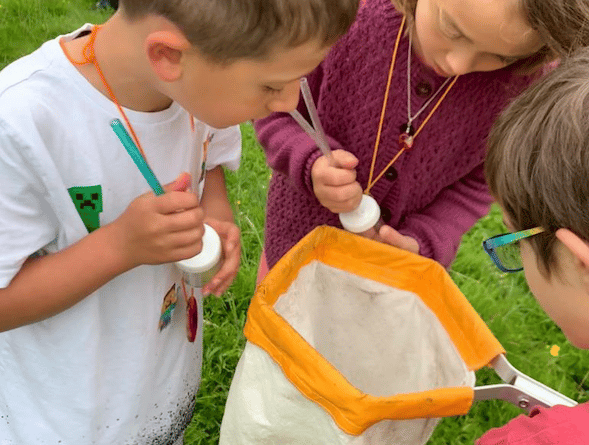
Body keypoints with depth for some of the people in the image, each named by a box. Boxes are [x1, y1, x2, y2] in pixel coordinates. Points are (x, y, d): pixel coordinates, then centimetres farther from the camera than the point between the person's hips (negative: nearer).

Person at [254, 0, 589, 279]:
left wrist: (422, 241, -25)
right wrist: (310, 164, -35)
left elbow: (476, 183, -10)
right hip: (301, 242, 1)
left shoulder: (527, 81, -25)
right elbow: (275, 111, -15)